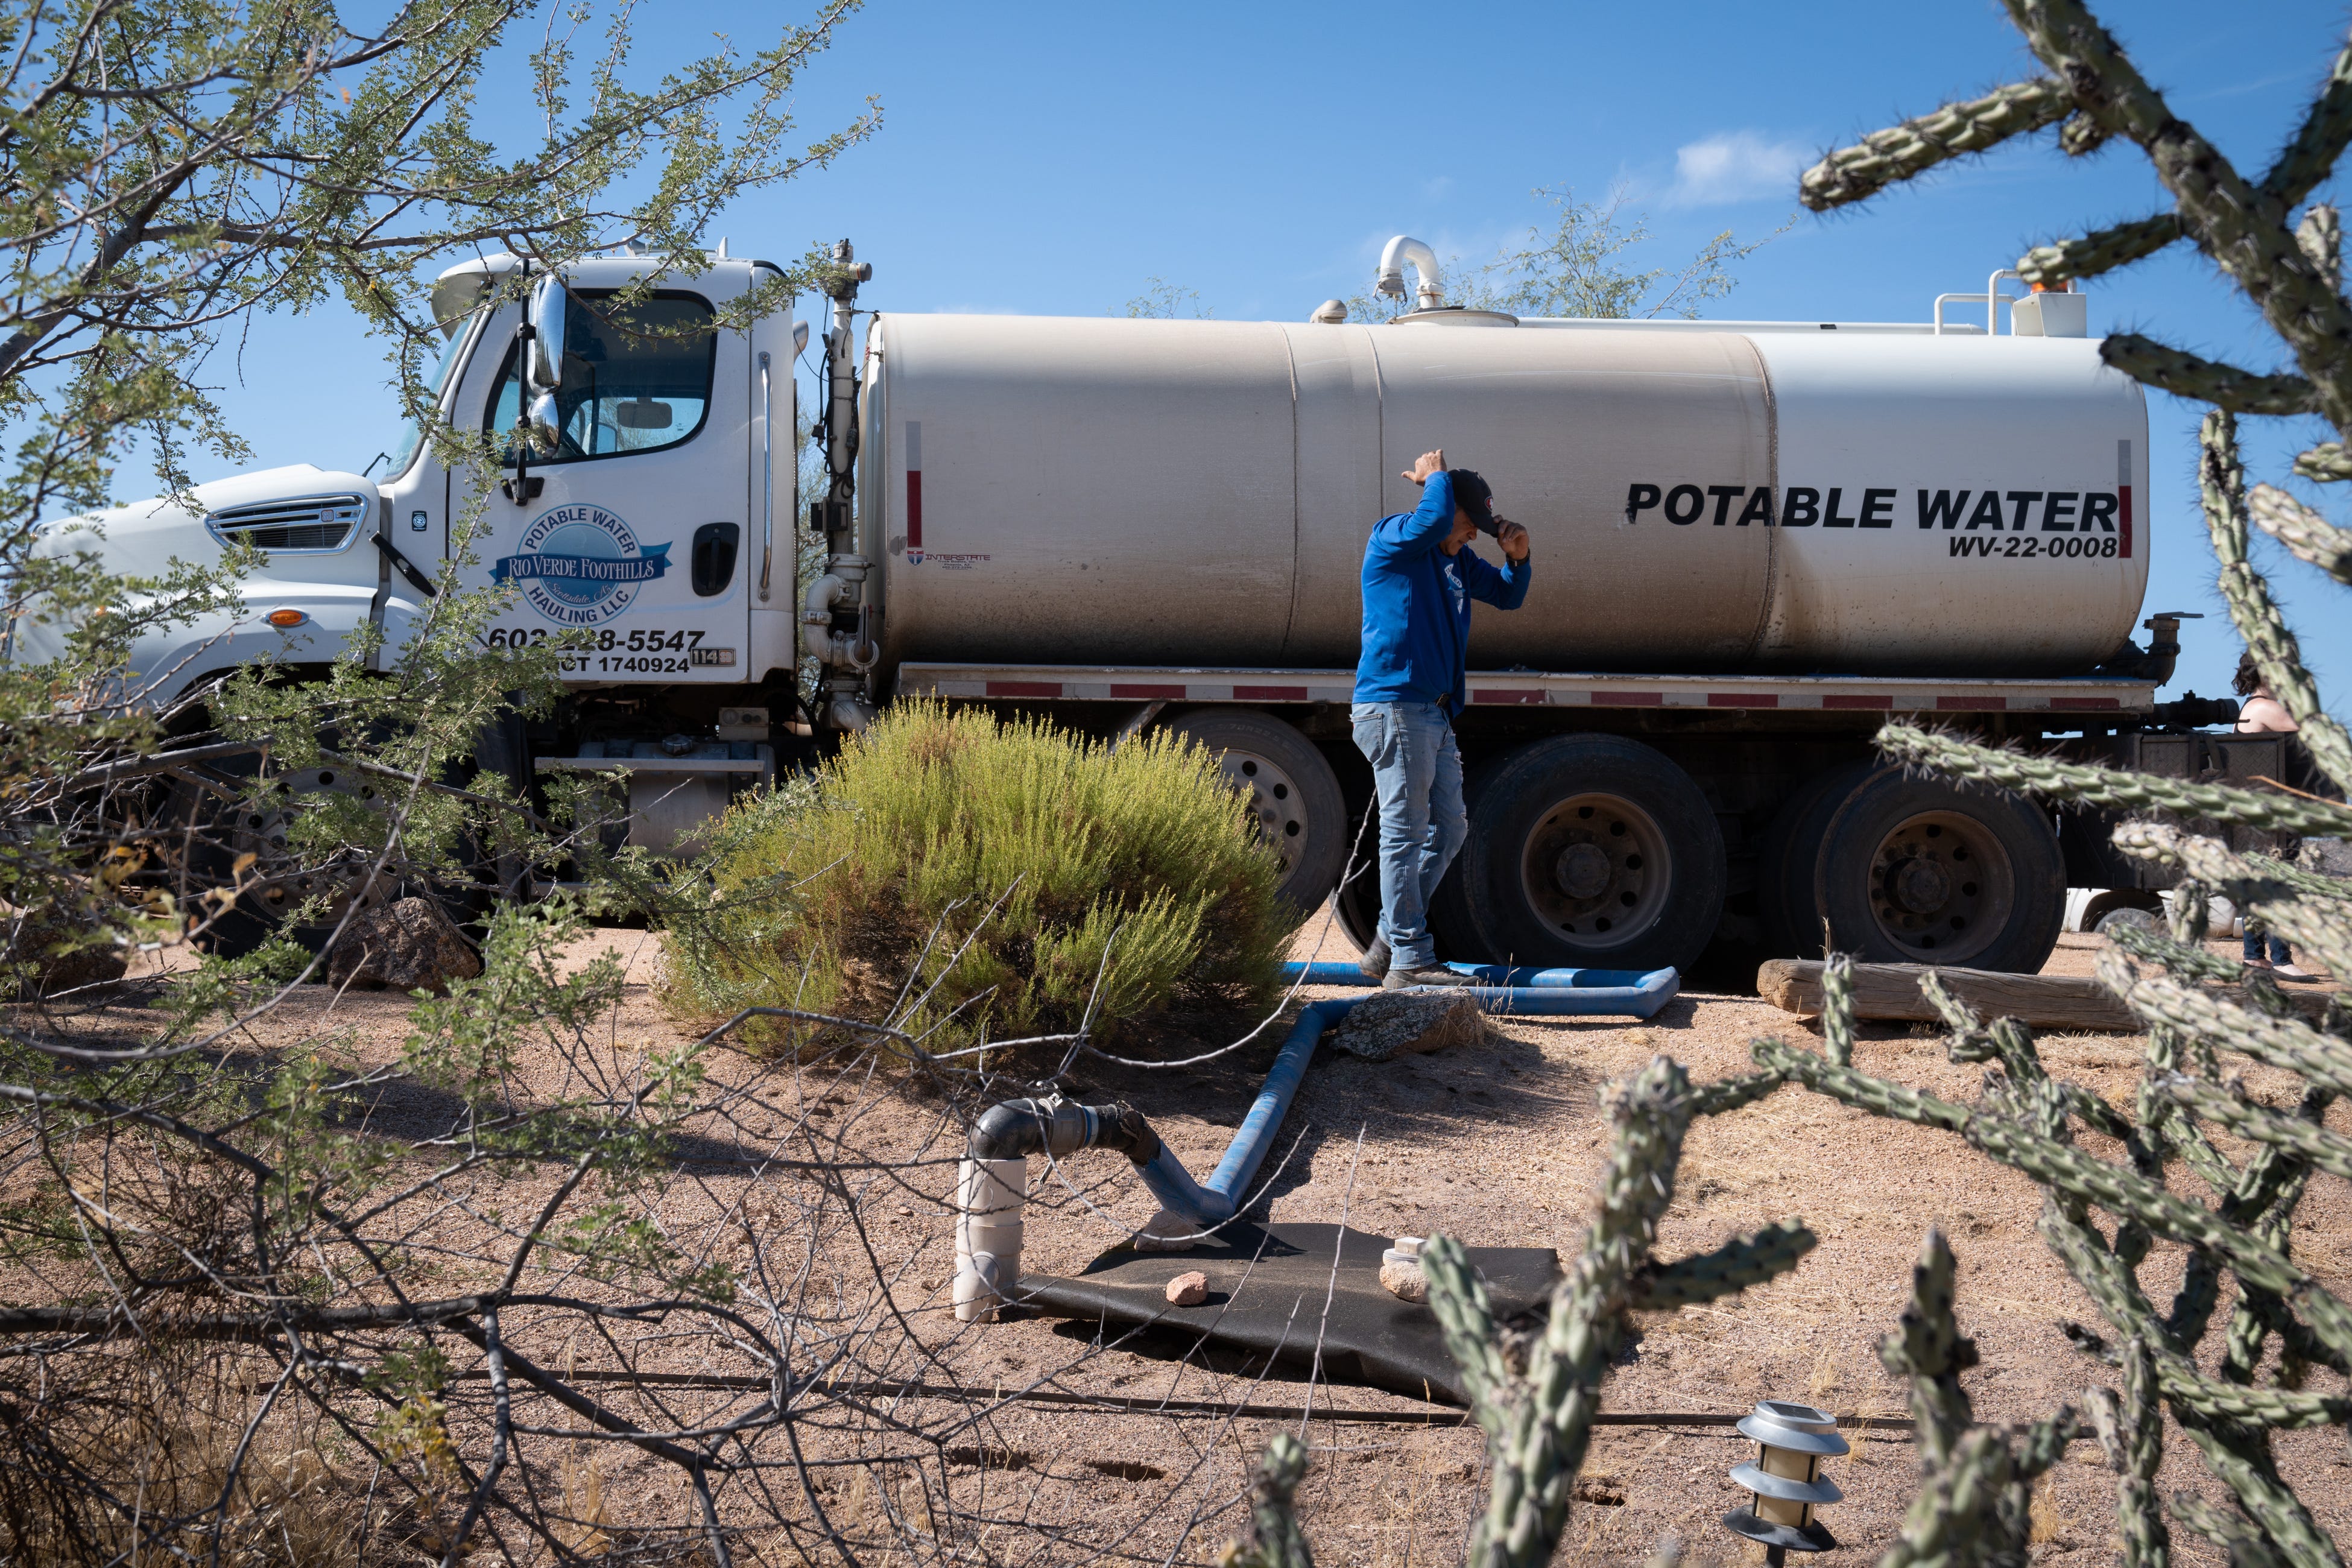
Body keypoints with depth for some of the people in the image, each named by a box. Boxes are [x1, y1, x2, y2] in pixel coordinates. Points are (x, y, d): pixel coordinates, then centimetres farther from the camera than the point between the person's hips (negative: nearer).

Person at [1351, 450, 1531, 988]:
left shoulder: (1458, 559, 20)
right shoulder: (1392, 539, -5)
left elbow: (1506, 596, 30)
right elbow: (1434, 520, -27)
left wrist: (1518, 558, 10)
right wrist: (1436, 475, -7)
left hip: (1435, 713, 10)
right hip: (1393, 704, -10)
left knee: (1448, 830, 12)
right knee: (1406, 831, -9)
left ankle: (1388, 947, 19)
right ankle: (1409, 961, -6)